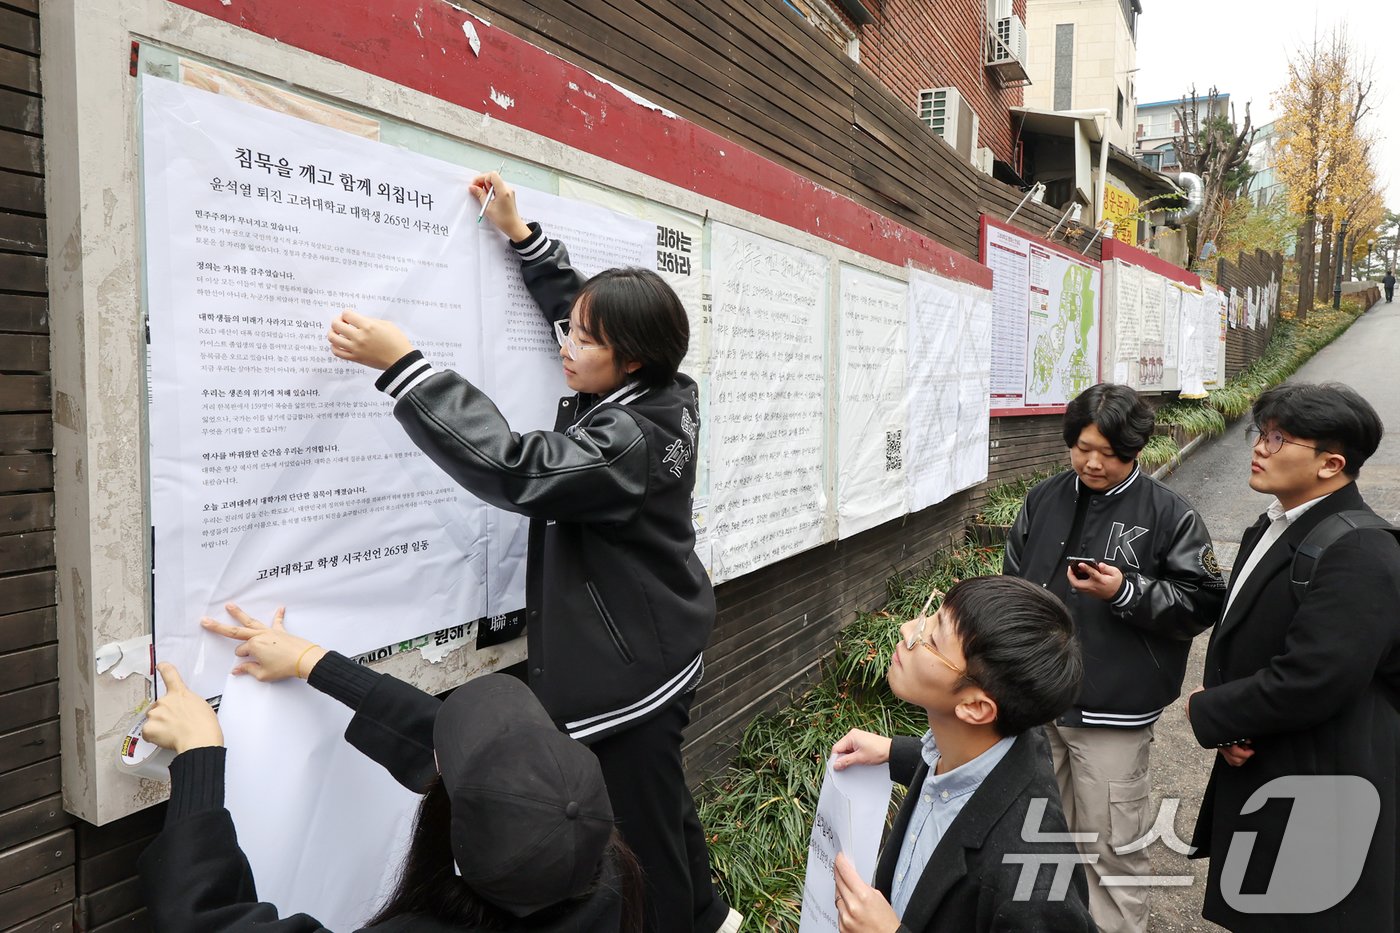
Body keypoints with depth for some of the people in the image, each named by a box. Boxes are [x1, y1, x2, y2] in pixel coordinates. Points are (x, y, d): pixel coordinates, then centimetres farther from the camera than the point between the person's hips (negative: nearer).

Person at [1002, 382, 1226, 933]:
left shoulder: (1169, 515, -7)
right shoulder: (1043, 501, 6)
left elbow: (1202, 603, -7)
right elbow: (1011, 585, 14)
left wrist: (1127, 592, -21)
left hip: (1112, 711, -5)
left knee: (1112, 848, 5)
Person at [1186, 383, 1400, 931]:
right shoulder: (1271, 528, 9)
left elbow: (1308, 683, -29)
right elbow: (1235, 637, 13)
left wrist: (1207, 713, -14)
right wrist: (1230, 724, -6)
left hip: (1320, 799, -9)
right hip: (1259, 774, 9)